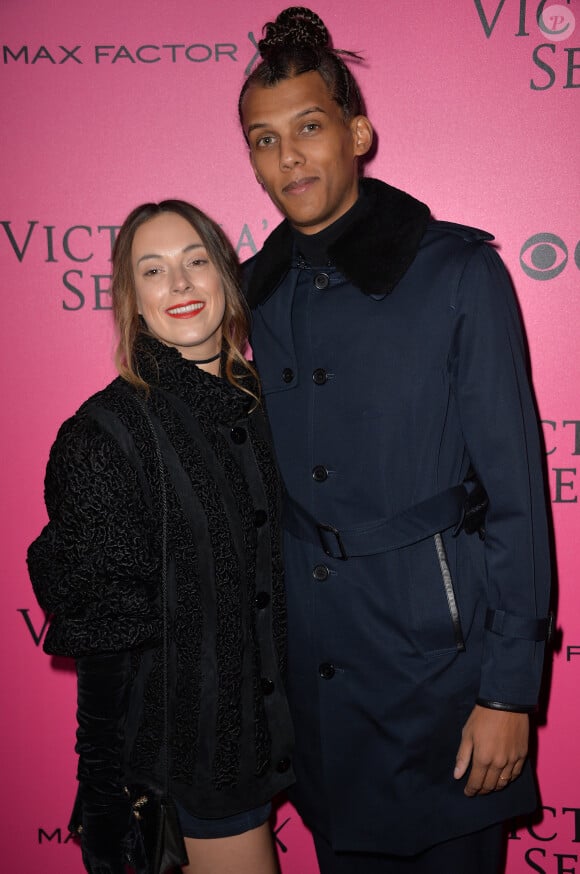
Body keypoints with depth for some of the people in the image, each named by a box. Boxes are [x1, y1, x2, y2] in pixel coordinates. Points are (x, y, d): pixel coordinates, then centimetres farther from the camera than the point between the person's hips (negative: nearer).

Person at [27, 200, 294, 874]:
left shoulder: (260, 403, 2)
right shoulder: (107, 432, -16)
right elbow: (99, 626, -14)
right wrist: (109, 808, -11)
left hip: (267, 714, 6)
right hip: (185, 735, -6)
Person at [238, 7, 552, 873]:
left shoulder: (457, 272, -10)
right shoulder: (256, 291, 5)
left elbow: (514, 489, -9)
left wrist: (509, 688, -10)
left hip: (437, 644, -4)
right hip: (311, 658, 4)